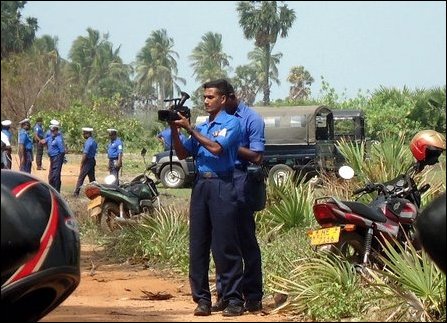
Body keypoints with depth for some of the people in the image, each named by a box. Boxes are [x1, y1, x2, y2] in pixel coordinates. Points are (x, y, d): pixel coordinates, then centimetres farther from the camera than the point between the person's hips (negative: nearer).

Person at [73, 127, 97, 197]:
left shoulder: (88, 142, -18)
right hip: (93, 160, 9)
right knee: (92, 177, 13)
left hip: (87, 161, -9)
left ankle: (76, 192, -3)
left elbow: (85, 154, -21)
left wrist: (82, 164, -16)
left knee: (81, 177, -4)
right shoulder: (94, 141, 11)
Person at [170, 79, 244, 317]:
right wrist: (174, 130, 3)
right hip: (200, 185, 6)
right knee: (198, 245, 3)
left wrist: (189, 129, -10)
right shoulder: (201, 127, 20)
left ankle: (234, 299, -4)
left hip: (222, 186, -6)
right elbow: (182, 154, 16)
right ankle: (202, 298, 7)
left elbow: (216, 148, -15)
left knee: (225, 244, -7)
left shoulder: (231, 123, 0)